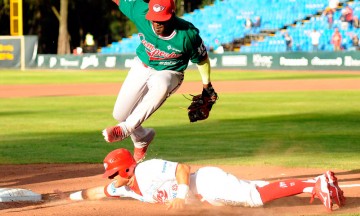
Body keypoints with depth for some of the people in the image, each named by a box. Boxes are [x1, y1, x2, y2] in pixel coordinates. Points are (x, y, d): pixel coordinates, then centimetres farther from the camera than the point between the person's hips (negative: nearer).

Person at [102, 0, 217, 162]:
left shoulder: (188, 34, -29)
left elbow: (201, 59, -10)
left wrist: (207, 87, 1)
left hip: (169, 74, -4)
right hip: (141, 68, 4)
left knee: (160, 85, -40)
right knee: (120, 113, 3)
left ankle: (125, 129, -37)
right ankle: (141, 139, 36)